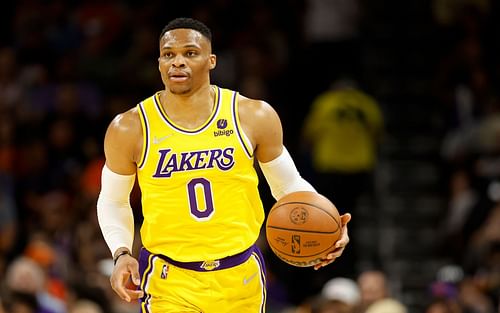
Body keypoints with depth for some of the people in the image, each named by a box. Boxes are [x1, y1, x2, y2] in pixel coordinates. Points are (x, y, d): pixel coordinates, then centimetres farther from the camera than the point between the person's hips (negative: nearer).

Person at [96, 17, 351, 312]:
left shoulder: (254, 117, -3)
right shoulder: (129, 129, -5)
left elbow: (289, 185, 10)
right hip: (169, 278, -2)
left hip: (240, 276, 2)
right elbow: (113, 201, 9)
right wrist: (122, 253, -9)